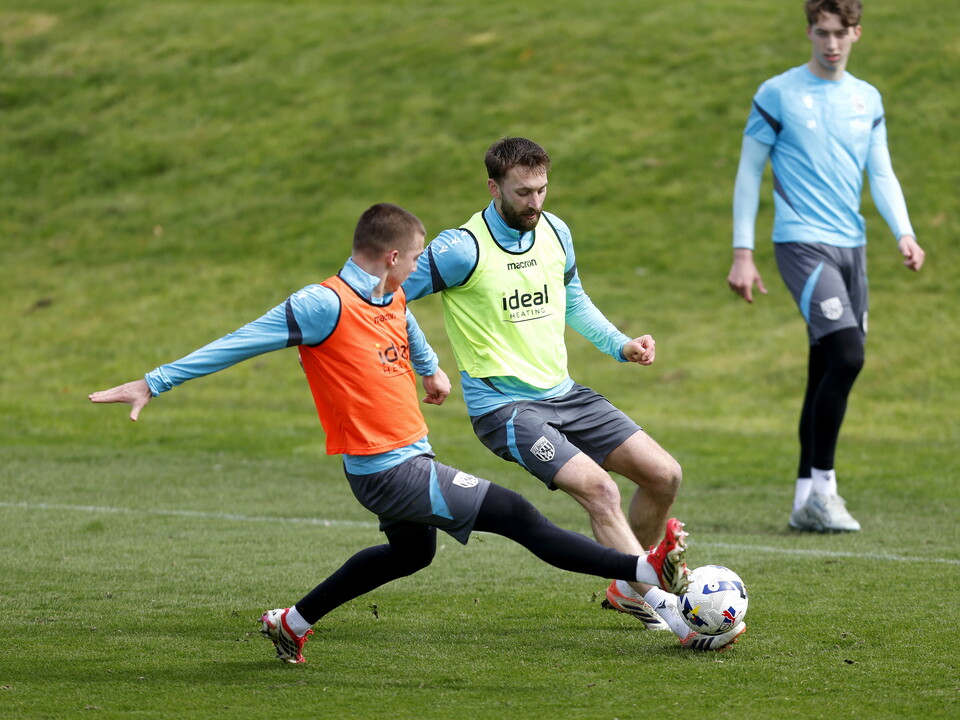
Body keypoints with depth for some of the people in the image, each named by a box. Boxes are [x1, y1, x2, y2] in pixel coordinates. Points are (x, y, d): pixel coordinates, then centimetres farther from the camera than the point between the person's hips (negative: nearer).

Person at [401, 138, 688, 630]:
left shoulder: (555, 232, 6)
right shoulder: (463, 249, -16)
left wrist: (620, 345, 11)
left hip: (562, 393, 7)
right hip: (503, 406, -7)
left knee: (664, 476, 1)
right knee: (598, 489, -26)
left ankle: (627, 589, 22)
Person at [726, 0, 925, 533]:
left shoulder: (867, 99, 13)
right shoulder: (778, 94, -2)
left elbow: (881, 174, 14)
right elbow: (748, 173, 0)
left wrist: (903, 233, -3)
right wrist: (742, 254, -4)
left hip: (851, 245, 6)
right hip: (802, 242, -6)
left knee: (828, 370, 5)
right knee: (847, 355, -20)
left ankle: (807, 498, 12)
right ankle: (822, 487, -12)